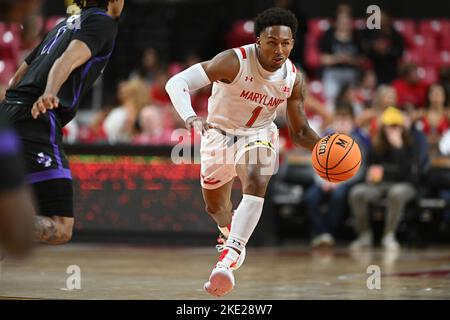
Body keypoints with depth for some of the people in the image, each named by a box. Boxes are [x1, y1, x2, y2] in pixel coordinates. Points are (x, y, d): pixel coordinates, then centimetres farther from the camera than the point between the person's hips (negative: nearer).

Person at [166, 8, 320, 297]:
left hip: (259, 134, 1)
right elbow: (177, 82, -37)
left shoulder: (294, 78, -16)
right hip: (220, 132, -1)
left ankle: (229, 257, -40)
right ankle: (233, 233, 53)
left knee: (256, 184, -31)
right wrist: (190, 117, -56)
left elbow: (300, 132, -3)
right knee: (215, 207, 16)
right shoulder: (234, 62, -30)